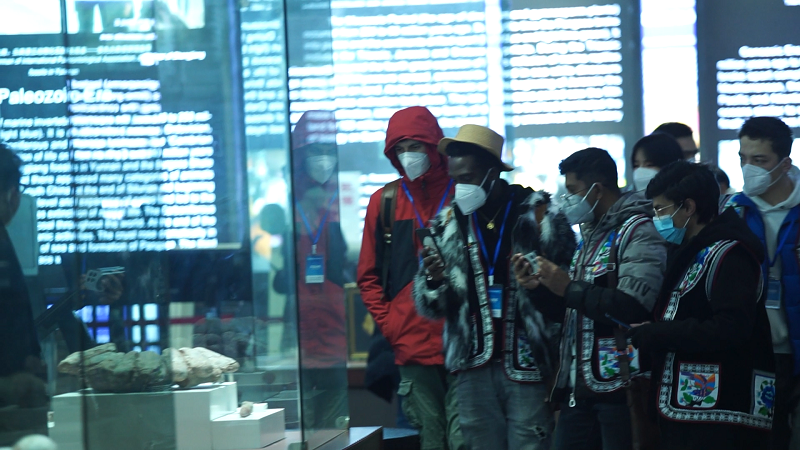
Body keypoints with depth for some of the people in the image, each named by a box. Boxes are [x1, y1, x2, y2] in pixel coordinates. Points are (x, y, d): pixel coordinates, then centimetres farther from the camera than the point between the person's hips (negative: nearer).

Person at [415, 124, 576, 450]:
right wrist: (433, 280, -11)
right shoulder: (447, 224, 9)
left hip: (528, 366, -3)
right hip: (474, 370, 4)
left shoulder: (538, 214, -3)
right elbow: (430, 308, 10)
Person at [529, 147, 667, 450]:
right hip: (579, 385, 9)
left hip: (619, 385, -9)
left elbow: (634, 305, -23)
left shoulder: (638, 230, -9)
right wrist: (542, 287, 8)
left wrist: (569, 288, -17)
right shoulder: (592, 235, 19)